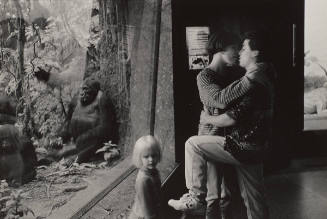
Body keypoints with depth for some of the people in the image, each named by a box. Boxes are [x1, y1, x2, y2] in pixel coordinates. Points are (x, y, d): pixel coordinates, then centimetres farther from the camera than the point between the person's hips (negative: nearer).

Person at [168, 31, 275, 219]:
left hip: (243, 147, -10)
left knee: (193, 144, -9)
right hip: (254, 148, 10)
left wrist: (208, 119, -7)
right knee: (254, 197, 19)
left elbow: (232, 118, -24)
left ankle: (196, 197, -4)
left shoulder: (254, 81, -20)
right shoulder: (264, 75, 12)